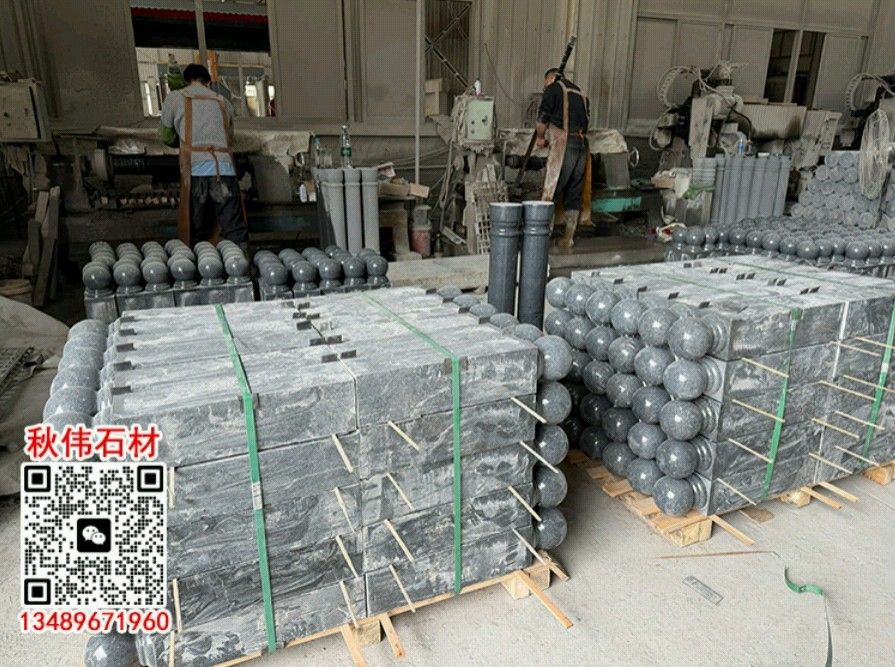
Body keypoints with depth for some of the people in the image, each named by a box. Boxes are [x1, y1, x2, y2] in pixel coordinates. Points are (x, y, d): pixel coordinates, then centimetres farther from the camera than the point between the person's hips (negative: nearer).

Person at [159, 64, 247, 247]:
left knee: (197, 232, 4)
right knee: (235, 231, -2)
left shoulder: (174, 98, 17)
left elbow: (166, 137, 25)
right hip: (224, 167, 1)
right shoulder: (223, 102, 23)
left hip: (194, 168, -1)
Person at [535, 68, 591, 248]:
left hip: (564, 145, -6)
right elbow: (586, 119, 21)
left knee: (551, 192, -4)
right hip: (582, 145, 6)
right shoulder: (581, 93, 25)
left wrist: (540, 137, 13)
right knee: (574, 194, 8)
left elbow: (543, 117, -3)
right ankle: (568, 238, 12)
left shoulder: (554, 88, 5)